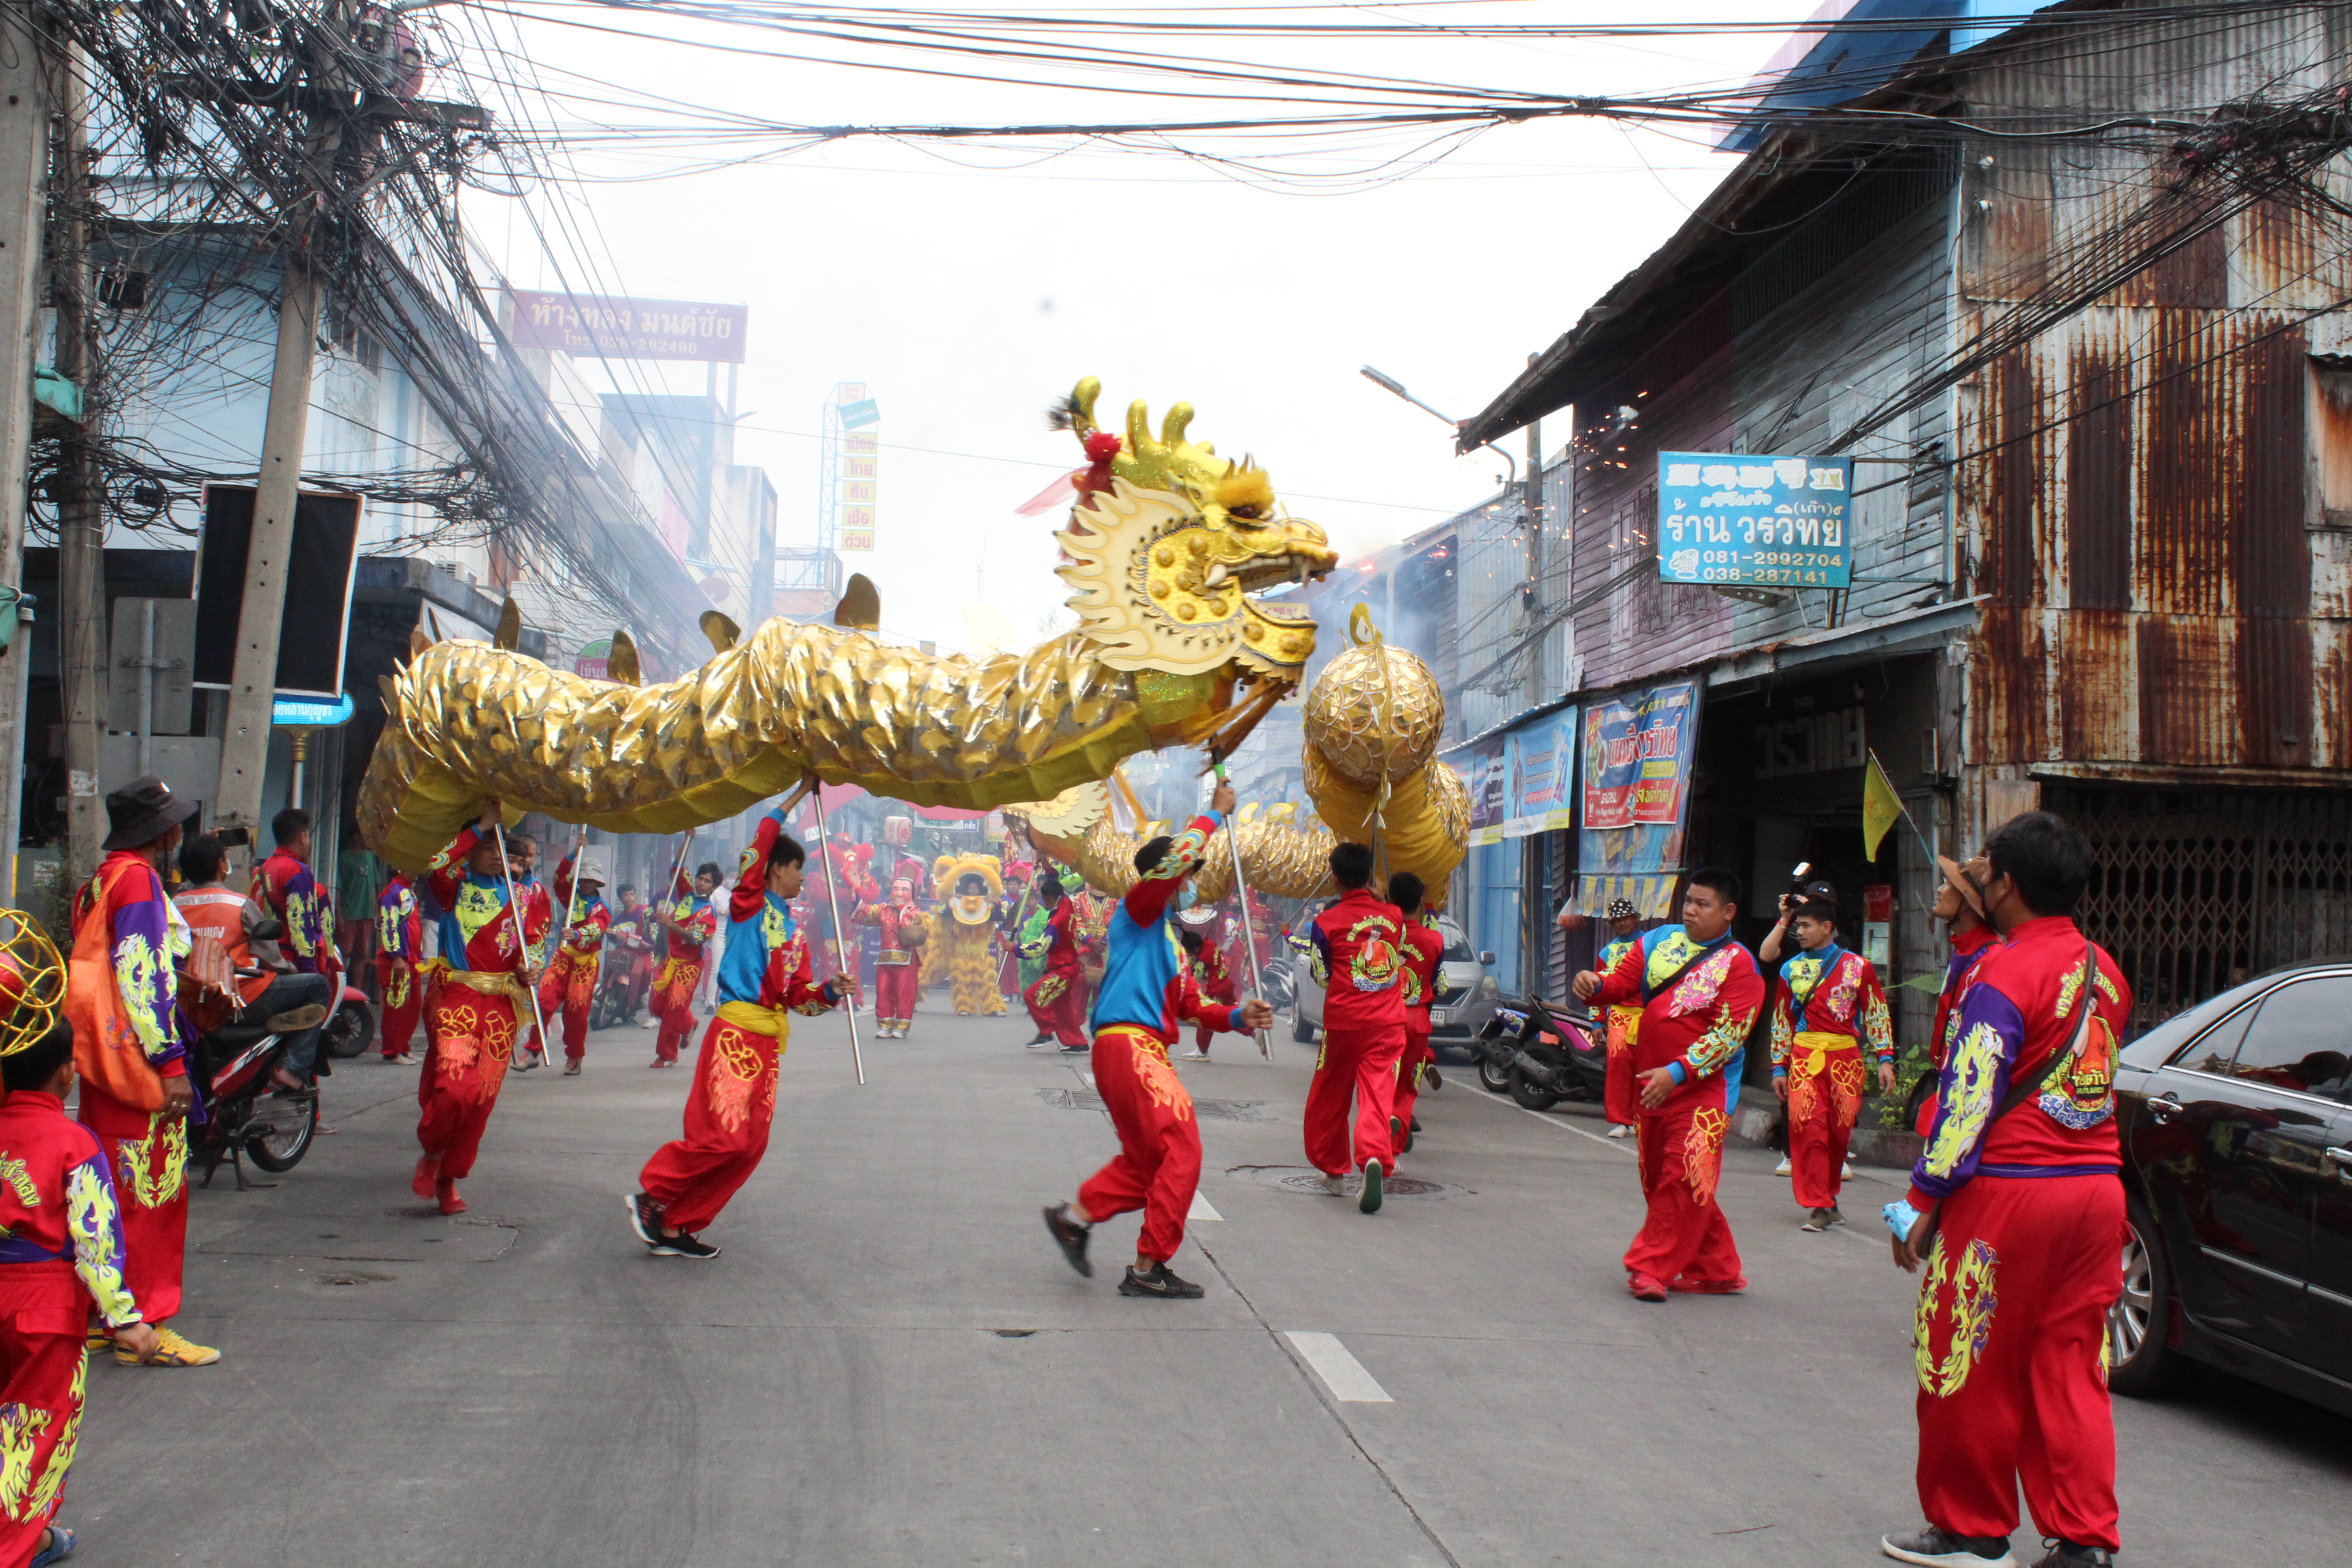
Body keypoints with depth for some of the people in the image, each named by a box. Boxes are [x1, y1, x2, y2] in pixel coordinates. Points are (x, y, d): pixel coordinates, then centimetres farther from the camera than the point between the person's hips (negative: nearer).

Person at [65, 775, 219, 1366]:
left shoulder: (99, 882, 17)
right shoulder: (137, 879, -13)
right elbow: (141, 974, -20)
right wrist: (170, 1061, -19)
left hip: (103, 1059, 10)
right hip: (139, 1059, -10)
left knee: (113, 1188, 14)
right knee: (154, 1189, -6)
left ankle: (99, 1318, 21)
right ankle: (144, 1328, -2)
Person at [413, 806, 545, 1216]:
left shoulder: (513, 894, 13)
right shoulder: (454, 886, 1)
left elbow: (525, 943, 21)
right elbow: (432, 863, -22)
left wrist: (527, 970, 0)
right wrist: (479, 827, -16)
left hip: (501, 1003, 4)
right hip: (457, 996, -4)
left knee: (482, 1097, 3)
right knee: (454, 1086, -20)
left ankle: (448, 1179, 19)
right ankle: (431, 1155, 9)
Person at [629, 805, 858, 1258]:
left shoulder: (793, 931, 19)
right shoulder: (749, 905, 0)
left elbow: (797, 995, 17)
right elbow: (757, 851, -15)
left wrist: (830, 992, -2)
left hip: (768, 1042, 8)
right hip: (735, 1033, -8)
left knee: (751, 1145, 5)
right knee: (725, 1137, -16)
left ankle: (677, 1227, 14)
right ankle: (651, 1195, 6)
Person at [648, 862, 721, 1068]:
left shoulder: (709, 911, -12)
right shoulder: (687, 895, 6)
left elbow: (695, 938, -24)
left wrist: (670, 924, -32)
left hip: (690, 963, -6)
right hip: (672, 958, 7)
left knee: (674, 1008, -7)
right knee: (659, 1003, 7)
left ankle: (667, 1055, 2)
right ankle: (688, 1024, 34)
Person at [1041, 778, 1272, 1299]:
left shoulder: (1165, 933, 24)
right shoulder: (1136, 911, -3)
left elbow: (1188, 1005, 20)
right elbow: (1177, 856, -20)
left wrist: (1237, 1017, 3)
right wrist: (1215, 813, -7)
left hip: (1144, 1052, 10)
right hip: (1128, 1046, -10)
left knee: (1146, 1159, 16)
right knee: (1181, 1152, -9)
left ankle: (1075, 1216, 23)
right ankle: (1149, 1268, -4)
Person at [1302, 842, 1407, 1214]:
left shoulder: (1327, 921, -6)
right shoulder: (1393, 915, 3)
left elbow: (1321, 977, -1)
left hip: (1343, 1020, -2)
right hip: (1388, 1020, 2)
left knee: (1330, 1096, 15)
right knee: (1378, 1093, -6)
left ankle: (1333, 1169, 25)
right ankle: (1374, 1158, -31)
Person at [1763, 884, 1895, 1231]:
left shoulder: (1857, 966, 4)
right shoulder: (1791, 969, 10)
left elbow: (1877, 1014, 5)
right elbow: (1781, 1020, 12)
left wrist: (1885, 1059, -4)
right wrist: (1779, 1067, 8)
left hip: (1845, 1059, -1)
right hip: (1804, 1058, 1)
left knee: (1839, 1132, 3)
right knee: (1808, 1129, -10)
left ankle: (1828, 1196, 21)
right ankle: (1818, 1207, -7)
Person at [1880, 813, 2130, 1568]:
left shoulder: (2007, 973, -14)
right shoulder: (2104, 970, 9)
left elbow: (1969, 1097, -16)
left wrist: (1923, 1200, -11)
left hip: (2009, 1193, -7)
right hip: (2098, 1187, 7)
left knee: (1972, 1370, 6)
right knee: (2072, 1368, 11)